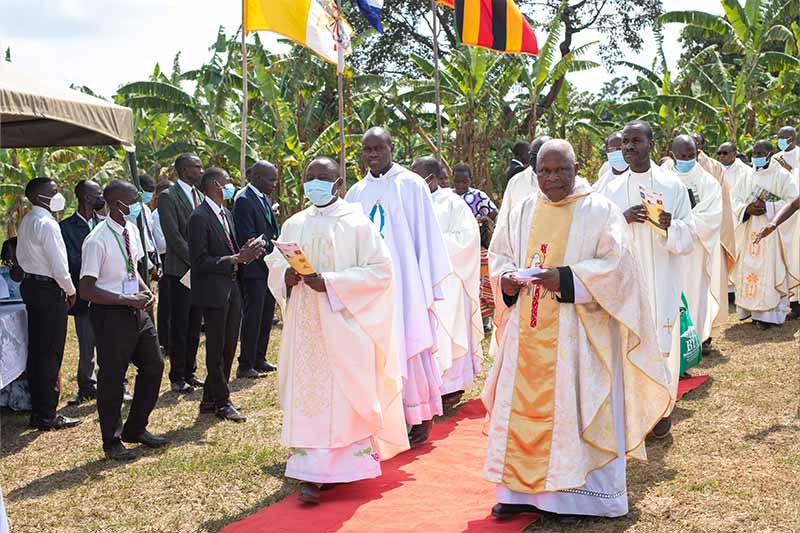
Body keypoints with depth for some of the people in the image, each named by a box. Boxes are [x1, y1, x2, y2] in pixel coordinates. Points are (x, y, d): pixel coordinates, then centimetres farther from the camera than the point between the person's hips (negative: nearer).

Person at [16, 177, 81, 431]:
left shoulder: (26, 222, 11)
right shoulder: (47, 224, -18)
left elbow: (21, 256, 17)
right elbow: (59, 265, -19)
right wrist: (70, 291, -6)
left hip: (31, 284, 10)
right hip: (49, 290, -10)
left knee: (36, 351, 14)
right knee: (50, 355, -3)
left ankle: (38, 410, 22)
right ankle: (46, 416, 2)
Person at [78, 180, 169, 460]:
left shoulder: (132, 230, 4)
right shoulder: (97, 241, -20)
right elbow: (87, 290, -19)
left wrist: (145, 290, -1)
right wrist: (128, 300, -21)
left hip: (136, 309, 8)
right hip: (110, 314, -8)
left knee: (154, 365, 14)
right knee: (112, 378, 4)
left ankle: (136, 429, 31)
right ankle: (111, 441, 23)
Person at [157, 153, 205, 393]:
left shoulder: (199, 195, 14)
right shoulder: (168, 196, -8)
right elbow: (173, 236, -14)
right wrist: (195, 261, -15)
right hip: (181, 270, -7)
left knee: (194, 326, 11)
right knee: (179, 327, 0)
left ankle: (189, 372, 20)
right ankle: (177, 378, 9)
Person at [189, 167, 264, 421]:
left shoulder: (226, 214, 14)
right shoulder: (200, 218, -14)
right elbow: (200, 261, -19)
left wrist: (245, 253, -1)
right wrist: (236, 259, -21)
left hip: (233, 288, 9)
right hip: (213, 291, -9)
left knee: (229, 346, 13)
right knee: (216, 349, 2)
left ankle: (210, 400, 24)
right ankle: (221, 402, 13)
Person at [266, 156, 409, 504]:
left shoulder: (357, 224, -3)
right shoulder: (294, 225, 11)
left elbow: (379, 270, -9)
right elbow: (276, 263, 18)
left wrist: (330, 282, -18)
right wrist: (286, 277, -7)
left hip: (343, 324, -4)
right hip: (305, 327, 4)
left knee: (344, 394, -3)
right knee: (306, 393, 2)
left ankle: (348, 464, 7)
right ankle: (310, 474, 8)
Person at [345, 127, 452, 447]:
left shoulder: (411, 185, -1)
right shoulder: (356, 193, 12)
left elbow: (426, 235, -2)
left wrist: (427, 284, -6)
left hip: (405, 283, -4)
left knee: (409, 347, -1)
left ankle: (420, 419, 9)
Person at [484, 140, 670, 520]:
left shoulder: (600, 211, -3)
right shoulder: (524, 212, 12)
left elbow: (617, 264, -11)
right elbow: (499, 253, 16)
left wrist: (567, 280, -22)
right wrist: (505, 278, -7)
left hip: (576, 333, -4)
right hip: (527, 333, 5)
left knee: (576, 407, 0)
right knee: (522, 406, 6)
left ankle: (583, 491, 11)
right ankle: (523, 489, 16)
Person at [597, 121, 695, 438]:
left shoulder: (672, 185, 2)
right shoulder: (612, 189, 8)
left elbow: (687, 239, 0)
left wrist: (669, 226, -21)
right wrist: (623, 219, -14)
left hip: (661, 282, -1)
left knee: (661, 340, 1)